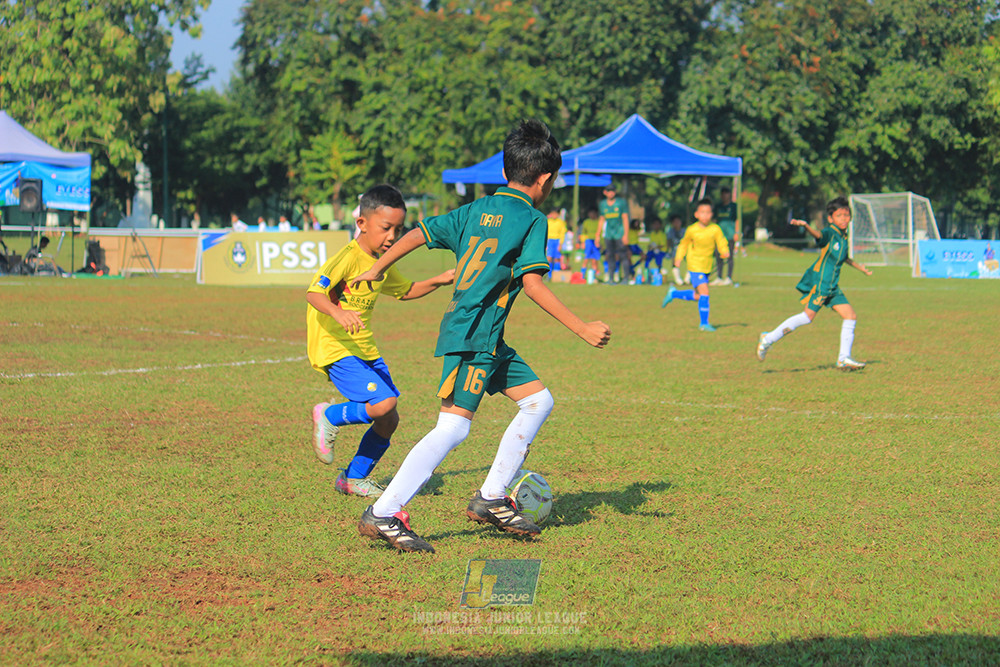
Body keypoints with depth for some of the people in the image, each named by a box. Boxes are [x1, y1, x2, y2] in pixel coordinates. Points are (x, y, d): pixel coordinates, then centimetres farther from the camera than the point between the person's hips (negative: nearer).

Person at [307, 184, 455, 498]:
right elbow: (314, 293, -27)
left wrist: (438, 281, 17)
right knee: (383, 403, -24)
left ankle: (354, 478, 25)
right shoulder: (347, 258, -15)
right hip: (335, 349, -9)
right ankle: (329, 417, 1)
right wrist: (337, 312, -46)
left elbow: (405, 291, 32)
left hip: (366, 351, 9)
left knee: (389, 420, 7)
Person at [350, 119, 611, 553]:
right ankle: (383, 514, -16)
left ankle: (491, 499, 15)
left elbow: (419, 233, 16)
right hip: (474, 335, -9)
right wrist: (582, 329, -13)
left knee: (538, 401, 15)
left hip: (487, 339, 9)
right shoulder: (531, 220, -8)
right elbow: (533, 284, -16)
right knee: (454, 426, -13)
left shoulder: (476, 210, 14)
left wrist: (376, 269, 27)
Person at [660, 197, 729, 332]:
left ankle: (673, 293, 39)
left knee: (698, 295, 16)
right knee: (704, 292, -15)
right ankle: (704, 323, -5)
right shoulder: (692, 230, -8)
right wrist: (678, 259, 5)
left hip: (707, 266, 4)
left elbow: (722, 244, -5)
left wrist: (725, 252, -26)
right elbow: (684, 244, 8)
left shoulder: (715, 229, -6)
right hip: (695, 266, -4)